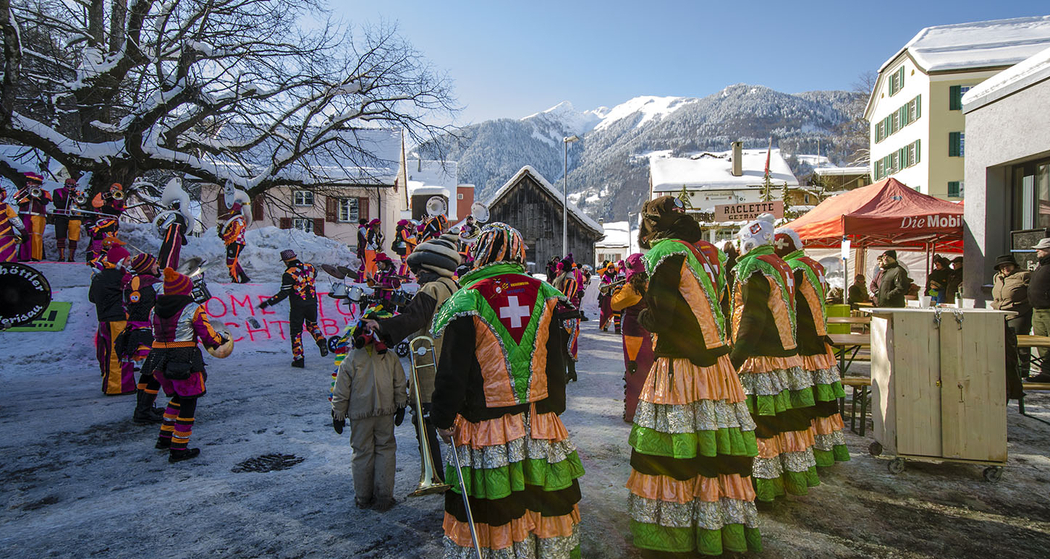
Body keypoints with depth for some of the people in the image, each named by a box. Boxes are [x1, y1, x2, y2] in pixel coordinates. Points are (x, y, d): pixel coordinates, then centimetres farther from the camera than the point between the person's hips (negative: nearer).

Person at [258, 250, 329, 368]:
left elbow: (284, 294, -18)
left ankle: (298, 359, 8)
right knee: (312, 324, 27)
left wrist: (268, 302, -14)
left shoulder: (288, 274, -15)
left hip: (297, 306, -5)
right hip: (312, 304, 5)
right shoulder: (310, 267, 0)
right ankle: (321, 340, 2)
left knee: (296, 331, 7)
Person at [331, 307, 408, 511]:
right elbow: (400, 385, 3)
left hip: (359, 415, -1)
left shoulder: (349, 361, -11)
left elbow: (341, 393, -5)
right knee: (386, 450, 11)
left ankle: (363, 497, 23)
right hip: (386, 413, 1)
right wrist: (401, 406, 15)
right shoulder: (390, 357, -6)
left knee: (362, 453, 12)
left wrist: (338, 415, 7)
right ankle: (383, 497, 11)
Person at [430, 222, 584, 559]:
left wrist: (443, 418, 2)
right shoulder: (543, 294, 2)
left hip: (486, 428, -3)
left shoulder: (467, 300, -10)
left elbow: (452, 370, -9)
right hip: (542, 424, 4)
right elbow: (556, 361, 8)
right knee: (549, 501, 17)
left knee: (488, 512, 9)